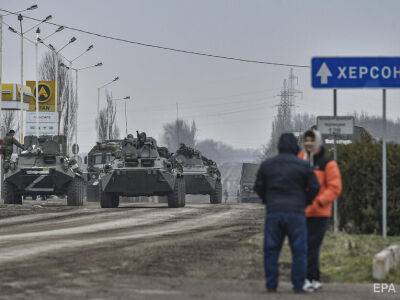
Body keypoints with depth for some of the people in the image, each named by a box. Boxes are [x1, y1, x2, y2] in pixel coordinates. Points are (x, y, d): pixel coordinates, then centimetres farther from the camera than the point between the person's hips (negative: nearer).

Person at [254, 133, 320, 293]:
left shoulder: (267, 165, 5)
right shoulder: (303, 165, -2)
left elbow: (258, 187, 9)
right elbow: (314, 187, -1)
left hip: (273, 213, 2)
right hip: (296, 213, -2)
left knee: (271, 250, 6)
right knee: (299, 251, 3)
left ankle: (271, 285, 3)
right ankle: (298, 285, 0)